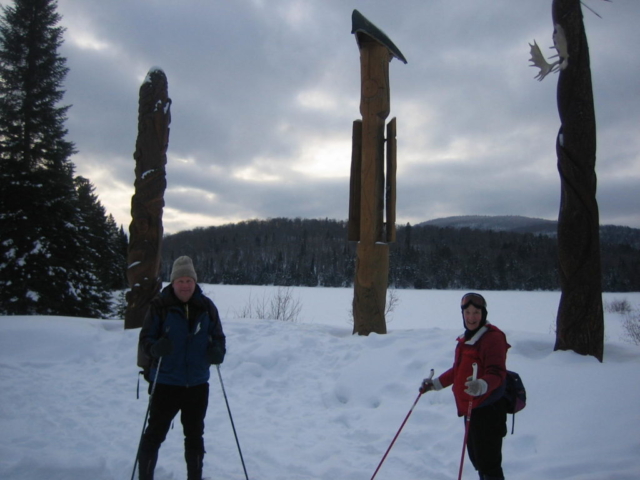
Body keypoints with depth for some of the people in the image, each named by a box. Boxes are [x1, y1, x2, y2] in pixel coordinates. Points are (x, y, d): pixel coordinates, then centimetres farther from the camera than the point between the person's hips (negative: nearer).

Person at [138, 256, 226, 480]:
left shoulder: (206, 307, -1)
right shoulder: (160, 306, -11)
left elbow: (218, 336, 7)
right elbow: (145, 337, -7)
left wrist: (218, 351, -14)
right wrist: (156, 348, -29)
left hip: (198, 384, 3)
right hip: (166, 383, -3)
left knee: (195, 436, 18)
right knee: (155, 433, 5)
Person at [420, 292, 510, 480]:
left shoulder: (493, 337, -15)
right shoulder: (466, 338, 13)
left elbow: (497, 373, -25)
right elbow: (458, 370, 23)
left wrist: (483, 386, -43)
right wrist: (436, 383, 21)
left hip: (488, 410, -9)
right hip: (471, 408, 9)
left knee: (489, 463, -6)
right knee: (476, 458, 20)